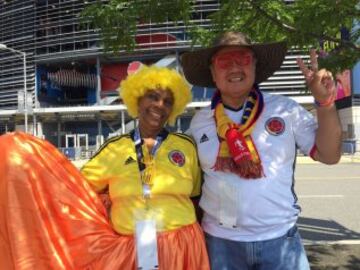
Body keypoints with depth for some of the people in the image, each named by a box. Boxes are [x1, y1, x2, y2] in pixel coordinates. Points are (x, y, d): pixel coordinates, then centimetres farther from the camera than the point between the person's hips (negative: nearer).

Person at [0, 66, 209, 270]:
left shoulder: (185, 145, 1)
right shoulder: (114, 149, 2)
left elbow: (196, 196, 8)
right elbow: (77, 185, 5)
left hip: (181, 248, 1)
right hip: (129, 250, 0)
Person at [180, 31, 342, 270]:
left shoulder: (285, 109, -4)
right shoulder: (200, 121, 0)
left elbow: (329, 155, -3)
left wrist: (324, 101, -14)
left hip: (280, 239, 0)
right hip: (221, 241, 1)